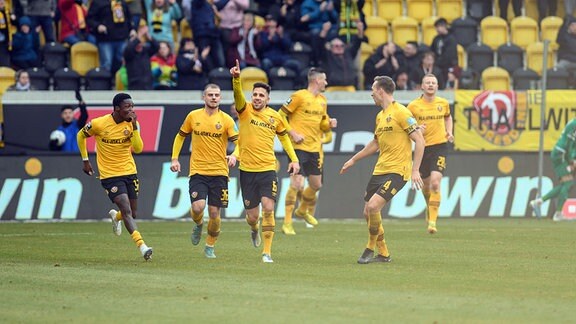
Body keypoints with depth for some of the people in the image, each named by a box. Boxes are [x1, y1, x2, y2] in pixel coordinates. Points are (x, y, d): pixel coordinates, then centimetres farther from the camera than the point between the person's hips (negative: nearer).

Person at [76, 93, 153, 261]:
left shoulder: (133, 124, -5)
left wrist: (134, 126, -24)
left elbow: (138, 148, -15)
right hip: (110, 175, -4)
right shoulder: (98, 124, -13)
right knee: (127, 210, -18)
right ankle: (142, 246, -23)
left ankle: (115, 216, 47)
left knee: (132, 214, 11)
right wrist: (85, 160, 8)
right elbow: (81, 136, 6)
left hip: (130, 172, 4)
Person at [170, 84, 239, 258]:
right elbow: (180, 136, 18)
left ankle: (210, 246, 21)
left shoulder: (226, 119, -1)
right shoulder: (193, 116, 5)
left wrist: (234, 156, -26)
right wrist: (174, 159, 8)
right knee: (198, 207, -18)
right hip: (197, 171, 0)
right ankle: (198, 225, 17)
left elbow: (238, 142, -5)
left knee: (214, 212, 1)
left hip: (219, 172, 0)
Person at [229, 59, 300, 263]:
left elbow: (284, 137, 19)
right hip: (247, 170, -1)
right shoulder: (245, 110, -4)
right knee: (252, 215, 4)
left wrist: (294, 159, 12)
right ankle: (254, 230, 43)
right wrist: (236, 78, -43)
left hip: (268, 169, 1)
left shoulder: (275, 116, 3)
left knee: (268, 209, -16)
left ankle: (267, 252, -6)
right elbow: (238, 94, -24)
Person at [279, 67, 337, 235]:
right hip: (299, 146, -7)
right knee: (297, 183, -15)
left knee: (316, 184, 13)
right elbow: (281, 116, -8)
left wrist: (329, 123, 2)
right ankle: (287, 222, -7)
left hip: (314, 148, 7)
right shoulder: (299, 96, -9)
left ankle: (303, 211, 41)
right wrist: (293, 133, -15)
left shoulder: (322, 100, 14)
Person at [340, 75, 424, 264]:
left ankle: (370, 249, -4)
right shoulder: (380, 116, 15)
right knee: (368, 212, 7)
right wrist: (353, 160, 35)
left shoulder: (401, 113, -11)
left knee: (373, 206, -21)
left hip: (397, 171, -9)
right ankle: (383, 254, 19)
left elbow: (419, 140, -14)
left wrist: (415, 170, -19)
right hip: (380, 170, 9)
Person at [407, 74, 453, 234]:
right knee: (426, 185, 12)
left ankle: (432, 220, -16)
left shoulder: (443, 103, 4)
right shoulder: (413, 106, -4)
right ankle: (429, 207, 45)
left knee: (435, 182, -17)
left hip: (440, 145, -1)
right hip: (422, 147, 1)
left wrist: (449, 132, 9)